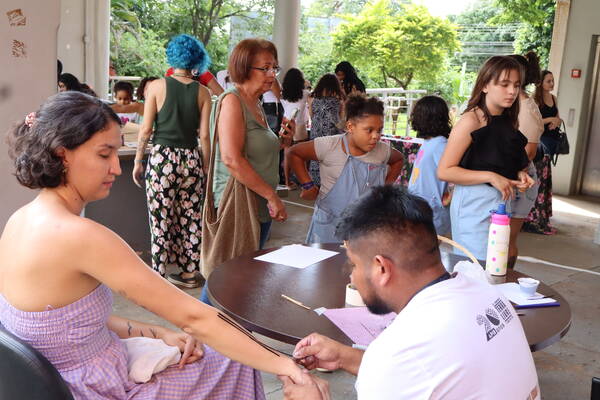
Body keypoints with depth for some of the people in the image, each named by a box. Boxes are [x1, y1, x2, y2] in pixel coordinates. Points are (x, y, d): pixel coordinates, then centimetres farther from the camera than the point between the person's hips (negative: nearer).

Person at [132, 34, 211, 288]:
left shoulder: (157, 86, -2)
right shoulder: (202, 92, 3)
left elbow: (146, 129, -4)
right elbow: (204, 136, 1)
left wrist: (138, 161, 6)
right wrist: (206, 168, 10)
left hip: (162, 157, -2)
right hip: (191, 159, 3)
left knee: (161, 219, 4)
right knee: (191, 218, 11)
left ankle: (159, 274, 11)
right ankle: (190, 272, 21)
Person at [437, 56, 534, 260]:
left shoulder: (508, 121, 9)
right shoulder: (471, 121, -13)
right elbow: (444, 171, -17)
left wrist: (519, 175, 5)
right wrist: (491, 177, -20)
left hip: (502, 201, 8)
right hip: (474, 203, -8)